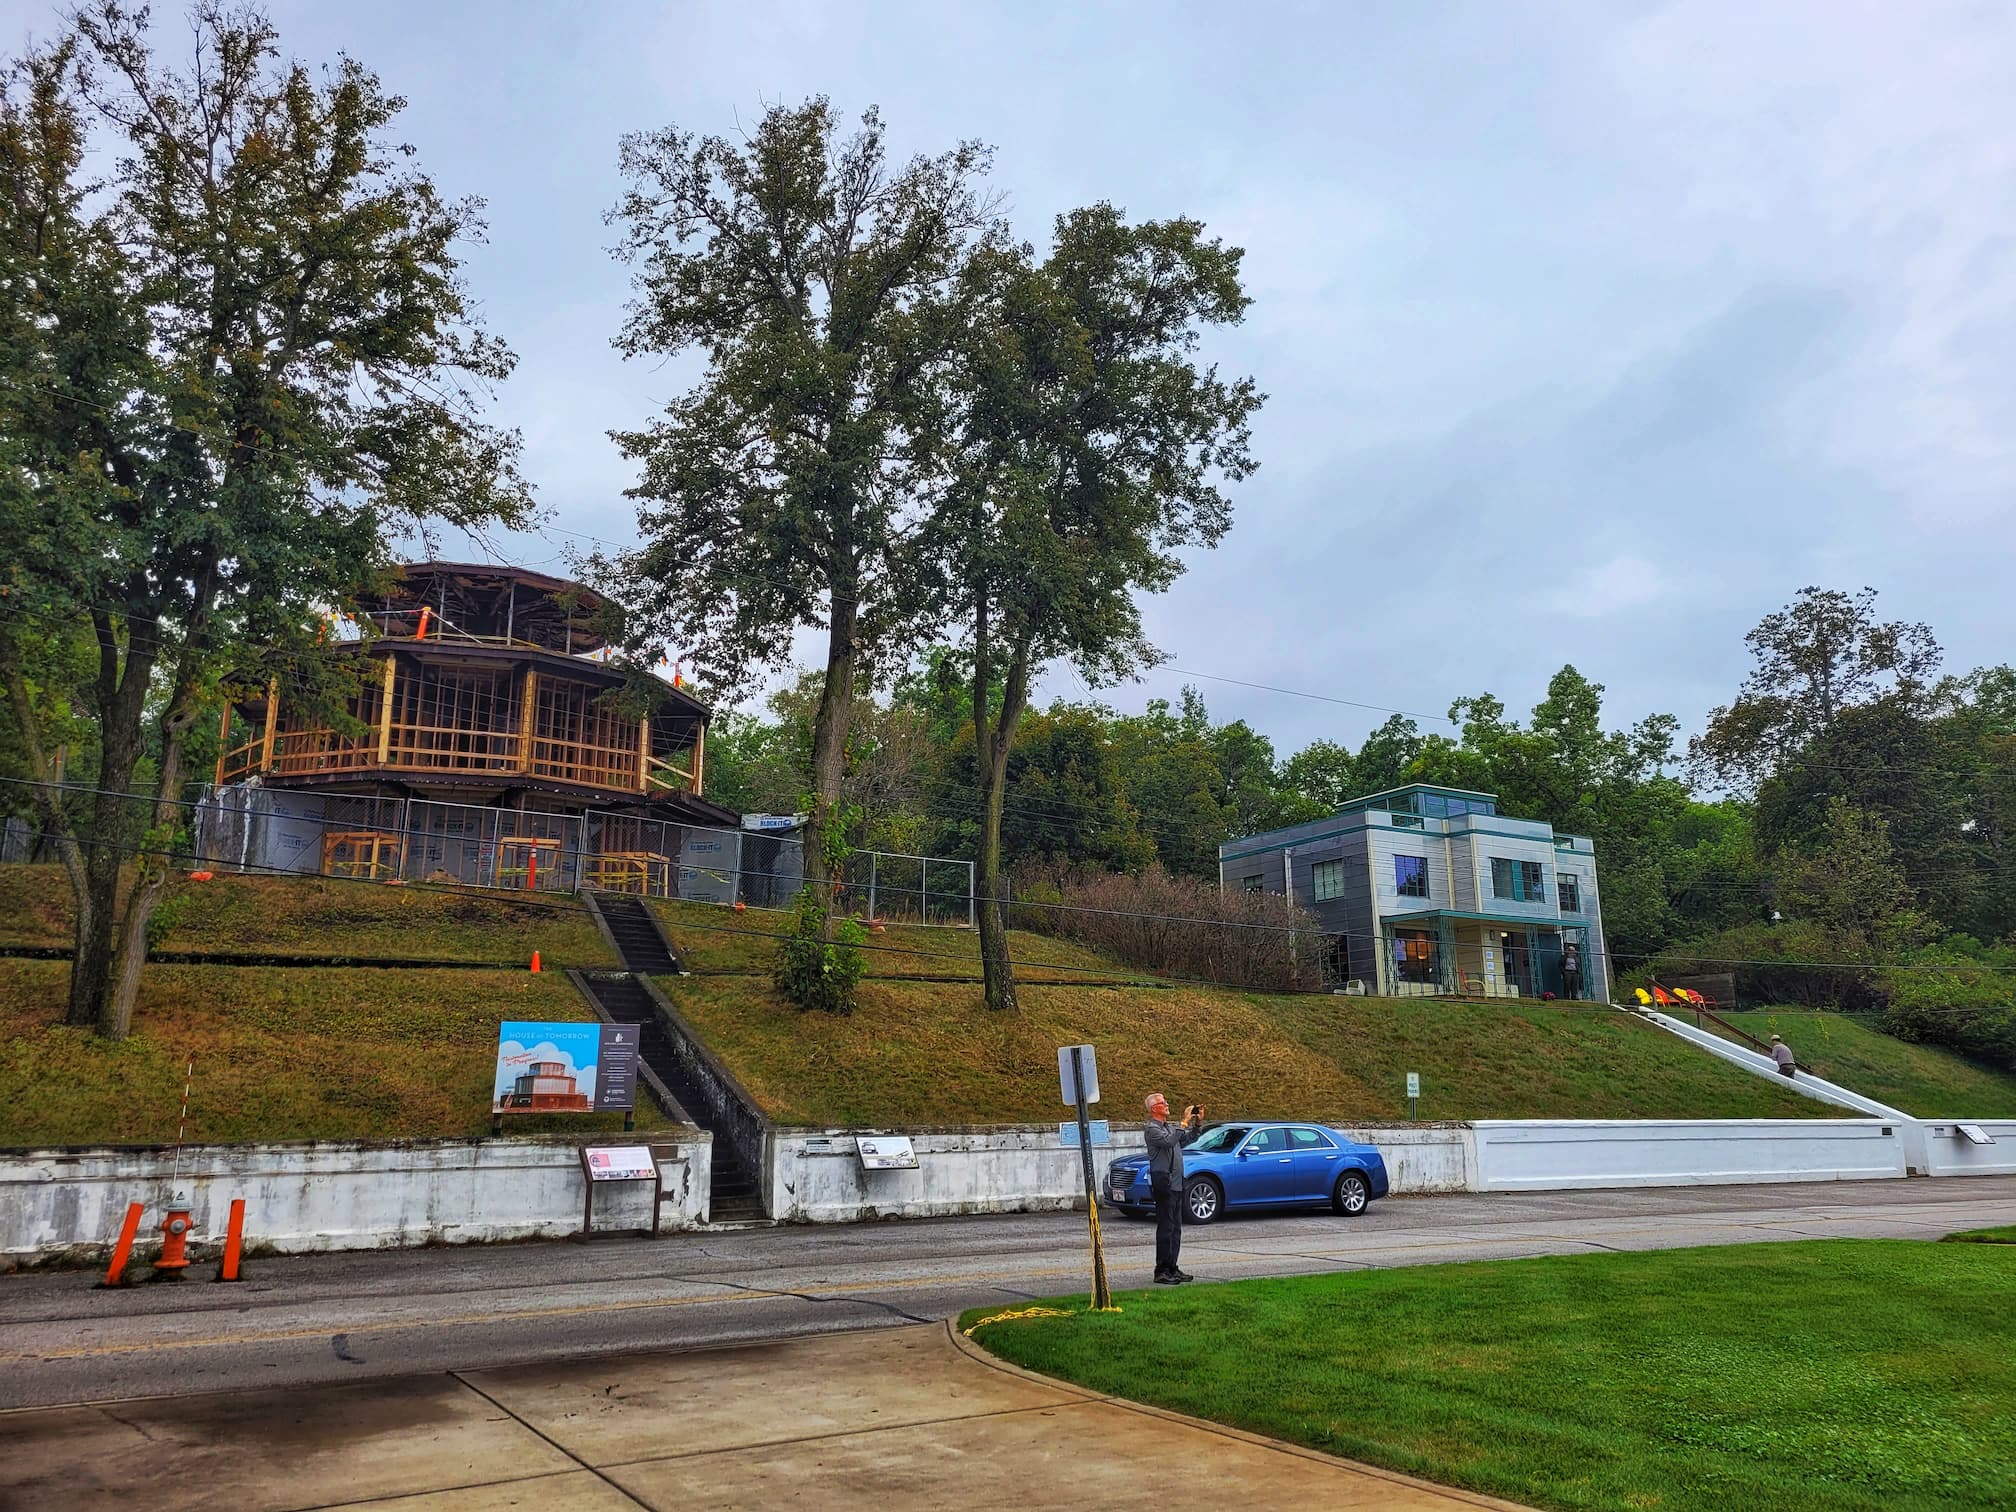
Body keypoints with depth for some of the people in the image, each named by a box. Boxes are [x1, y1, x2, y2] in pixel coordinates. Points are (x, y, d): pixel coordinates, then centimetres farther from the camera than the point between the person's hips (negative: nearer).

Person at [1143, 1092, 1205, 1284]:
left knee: (1175, 1229, 11)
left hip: (1176, 1183, 9)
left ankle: (1172, 1268, 16)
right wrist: (1185, 1123, -21)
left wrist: (1198, 1124, 13)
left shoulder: (1168, 1127, 21)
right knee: (1165, 1228, -9)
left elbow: (1186, 1139, 27)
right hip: (1163, 1183, -9)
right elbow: (1169, 1141, -25)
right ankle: (1161, 1272, -6)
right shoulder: (1152, 1128, -9)